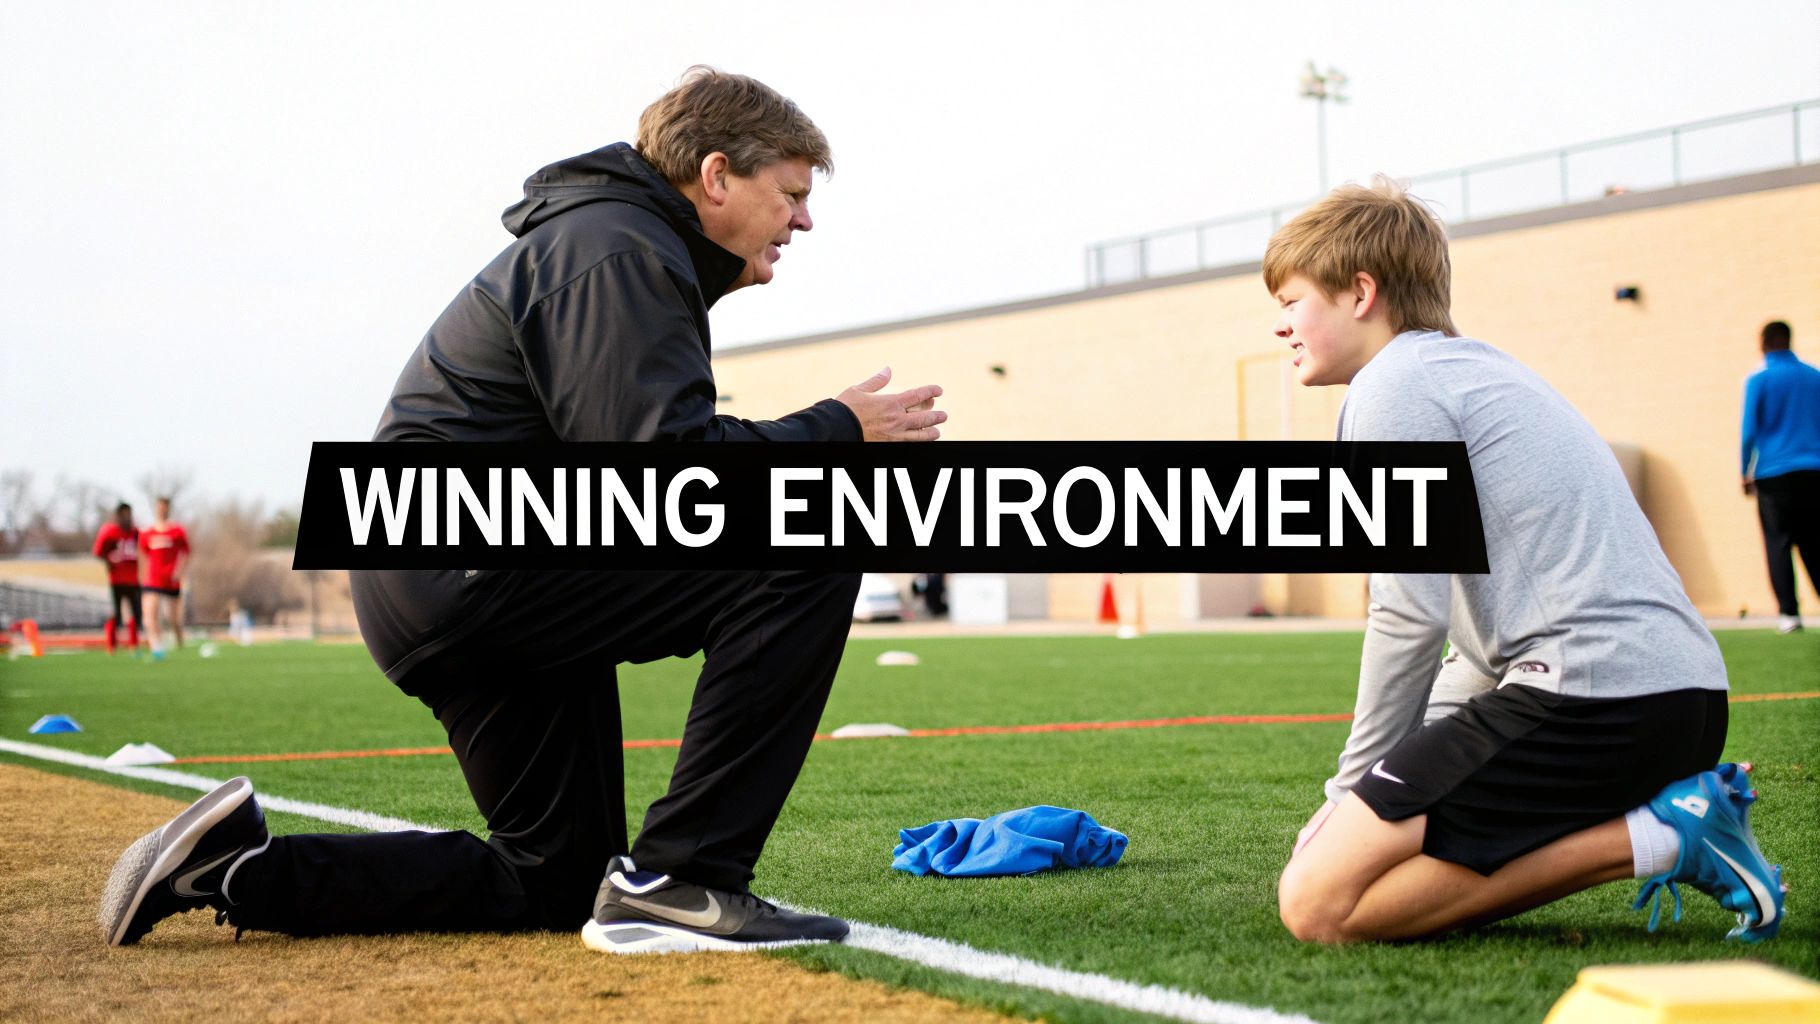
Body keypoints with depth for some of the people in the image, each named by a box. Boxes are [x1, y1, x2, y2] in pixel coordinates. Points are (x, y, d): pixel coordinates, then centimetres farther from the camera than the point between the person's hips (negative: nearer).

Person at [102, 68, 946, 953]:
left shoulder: (611, 245, 22)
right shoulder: (618, 255, -12)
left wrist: (822, 445, 8)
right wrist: (835, 432, -12)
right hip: (472, 557, -11)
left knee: (560, 883, 15)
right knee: (810, 557, -19)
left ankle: (241, 869, 13)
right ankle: (676, 881, -18)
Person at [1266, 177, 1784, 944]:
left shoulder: (1395, 384, -3)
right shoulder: (1478, 369, 26)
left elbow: (1411, 614, -11)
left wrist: (1355, 788, 2)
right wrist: (1368, 791, 19)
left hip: (1594, 696, -10)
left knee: (1316, 902, -11)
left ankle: (1652, 839, -10)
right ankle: (1673, 817, 6)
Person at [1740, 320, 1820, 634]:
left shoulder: (1759, 381, -4)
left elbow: (1749, 432, -5)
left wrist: (1746, 473, 6)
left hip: (1774, 475, -3)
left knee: (1779, 543, 0)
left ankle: (1789, 613, -8)